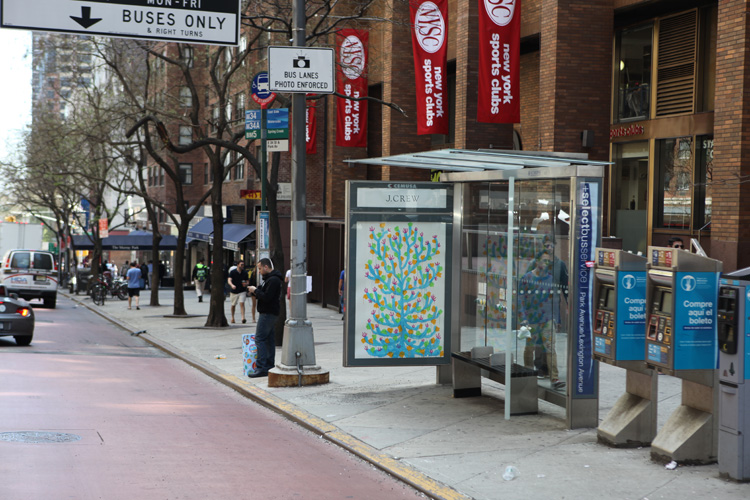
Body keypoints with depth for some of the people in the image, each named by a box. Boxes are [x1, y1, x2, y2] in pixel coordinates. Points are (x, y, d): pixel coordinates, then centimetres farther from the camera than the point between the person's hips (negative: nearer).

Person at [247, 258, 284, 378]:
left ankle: (262, 368, -15)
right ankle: (270, 366, 14)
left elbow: (266, 297, -24)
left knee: (260, 339, -12)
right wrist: (255, 291, 7)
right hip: (269, 313, 11)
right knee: (269, 340, 11)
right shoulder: (270, 279, 18)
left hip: (267, 314, -11)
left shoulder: (273, 280, -16)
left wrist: (255, 291, -11)